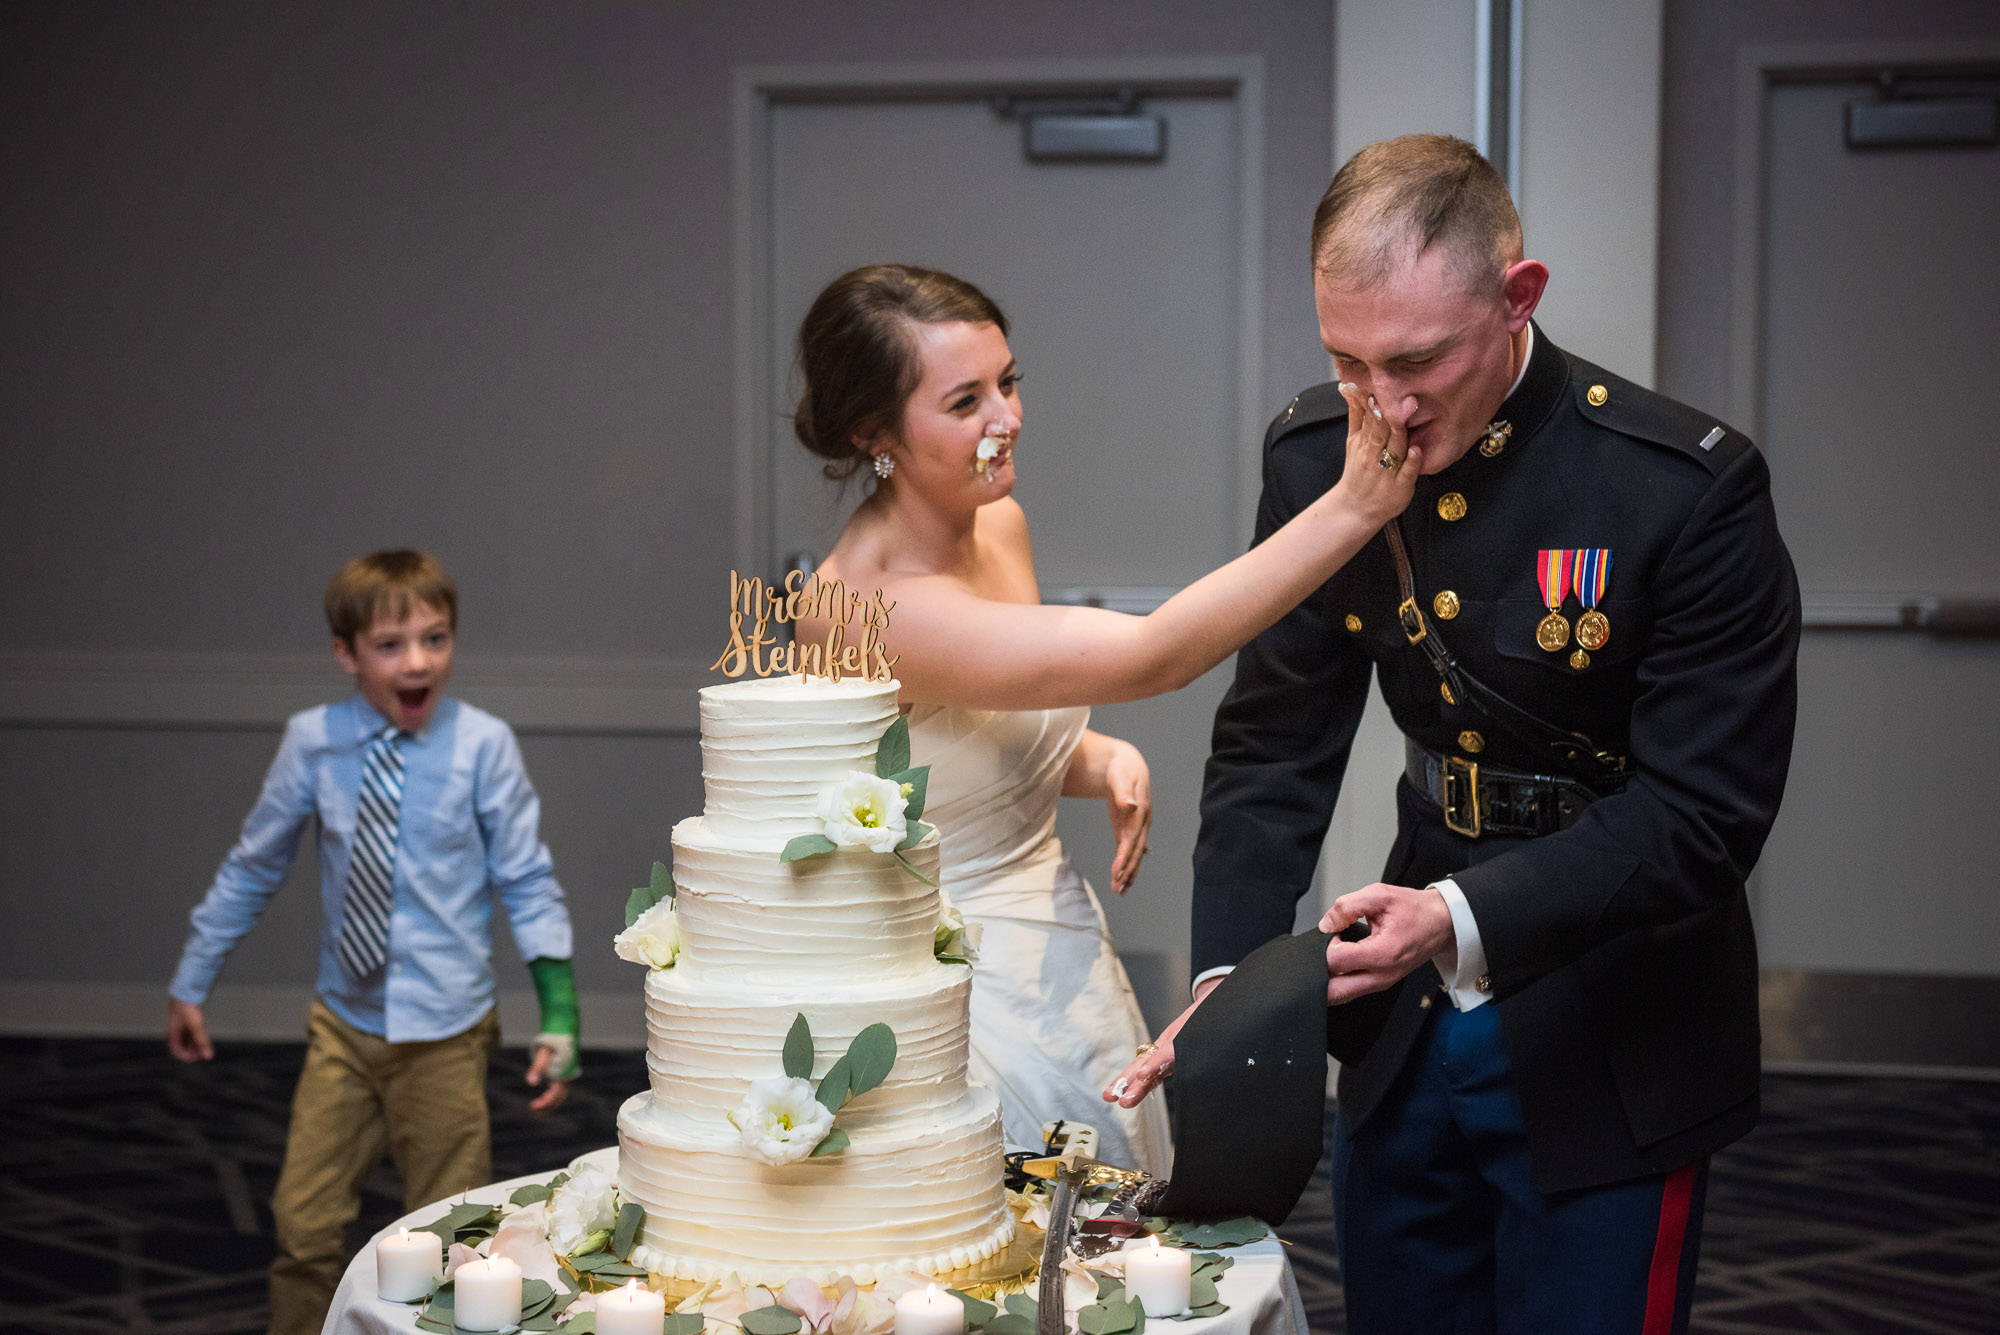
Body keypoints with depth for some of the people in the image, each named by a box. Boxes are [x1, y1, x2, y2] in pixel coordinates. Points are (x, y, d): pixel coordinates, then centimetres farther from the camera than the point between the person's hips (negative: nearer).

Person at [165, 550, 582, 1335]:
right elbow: (252, 869, 6)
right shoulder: (313, 743, -6)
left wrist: (558, 1016, -13)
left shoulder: (482, 746, -13)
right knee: (305, 1226, 6)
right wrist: (191, 983, 13)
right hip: (344, 1026, 2)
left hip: (444, 1035, -2)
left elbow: (528, 884, -7)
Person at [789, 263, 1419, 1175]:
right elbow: (1152, 655, -31)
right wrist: (1354, 507, -32)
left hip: (1063, 955, 8)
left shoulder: (998, 525, 1)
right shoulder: (866, 606, -26)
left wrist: (1101, 761, -6)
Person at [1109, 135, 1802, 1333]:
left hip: (1611, 1050, -4)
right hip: (1409, 1025, 5)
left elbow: (1704, 809, -20)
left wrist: (1469, 919, -32)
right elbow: (1276, 743, -1)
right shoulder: (1316, 454, -6)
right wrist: (1227, 979, -13)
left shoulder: (1693, 490, -21)